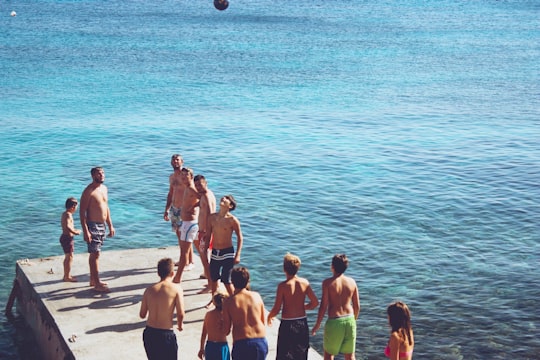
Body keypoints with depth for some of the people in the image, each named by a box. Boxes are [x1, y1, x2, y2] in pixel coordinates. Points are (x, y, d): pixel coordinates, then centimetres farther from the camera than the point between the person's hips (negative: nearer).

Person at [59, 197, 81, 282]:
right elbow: (67, 226, -31)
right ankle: (67, 277, -1)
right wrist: (75, 232, -20)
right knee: (70, 257, -5)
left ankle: (66, 275, 29)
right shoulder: (68, 215, -18)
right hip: (68, 238, -10)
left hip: (65, 237, 10)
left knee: (67, 257, 19)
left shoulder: (64, 214, 12)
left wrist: (74, 230, 13)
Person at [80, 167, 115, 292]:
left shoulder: (104, 188, 10)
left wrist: (110, 225, 17)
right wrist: (85, 231, -22)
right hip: (93, 225, -8)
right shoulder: (89, 191, -15)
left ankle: (93, 280, 24)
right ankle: (97, 284, -4)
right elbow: (82, 212, -17)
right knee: (95, 254, -7)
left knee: (94, 253, 16)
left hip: (102, 225, 8)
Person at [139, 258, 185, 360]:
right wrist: (180, 324, 5)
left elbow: (142, 315, 6)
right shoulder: (176, 289, -8)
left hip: (149, 333, 5)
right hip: (166, 334, -4)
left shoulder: (149, 290, 3)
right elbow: (180, 313, -15)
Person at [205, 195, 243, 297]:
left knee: (226, 281, -4)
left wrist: (237, 255, -10)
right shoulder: (212, 217, 1)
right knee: (213, 279, 16)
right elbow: (208, 235, 10)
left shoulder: (232, 220, -12)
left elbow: (240, 238, -5)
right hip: (214, 253, 5)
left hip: (227, 253, -5)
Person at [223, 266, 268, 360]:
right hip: (261, 341, 3)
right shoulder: (256, 296, 3)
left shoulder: (229, 302, -5)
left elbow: (226, 330, -1)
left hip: (241, 343, -3)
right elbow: (263, 321, 9)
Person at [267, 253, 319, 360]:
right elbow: (315, 302, 1)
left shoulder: (283, 286, -15)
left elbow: (276, 309, -14)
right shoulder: (304, 282, -4)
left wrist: (269, 316, 6)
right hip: (302, 323, 4)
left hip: (287, 324, -4)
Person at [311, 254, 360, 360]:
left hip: (334, 321, -4)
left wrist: (317, 325, 0)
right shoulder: (352, 282, 1)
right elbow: (357, 306, 5)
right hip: (350, 320, 4)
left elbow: (323, 306, -11)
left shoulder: (328, 282, -11)